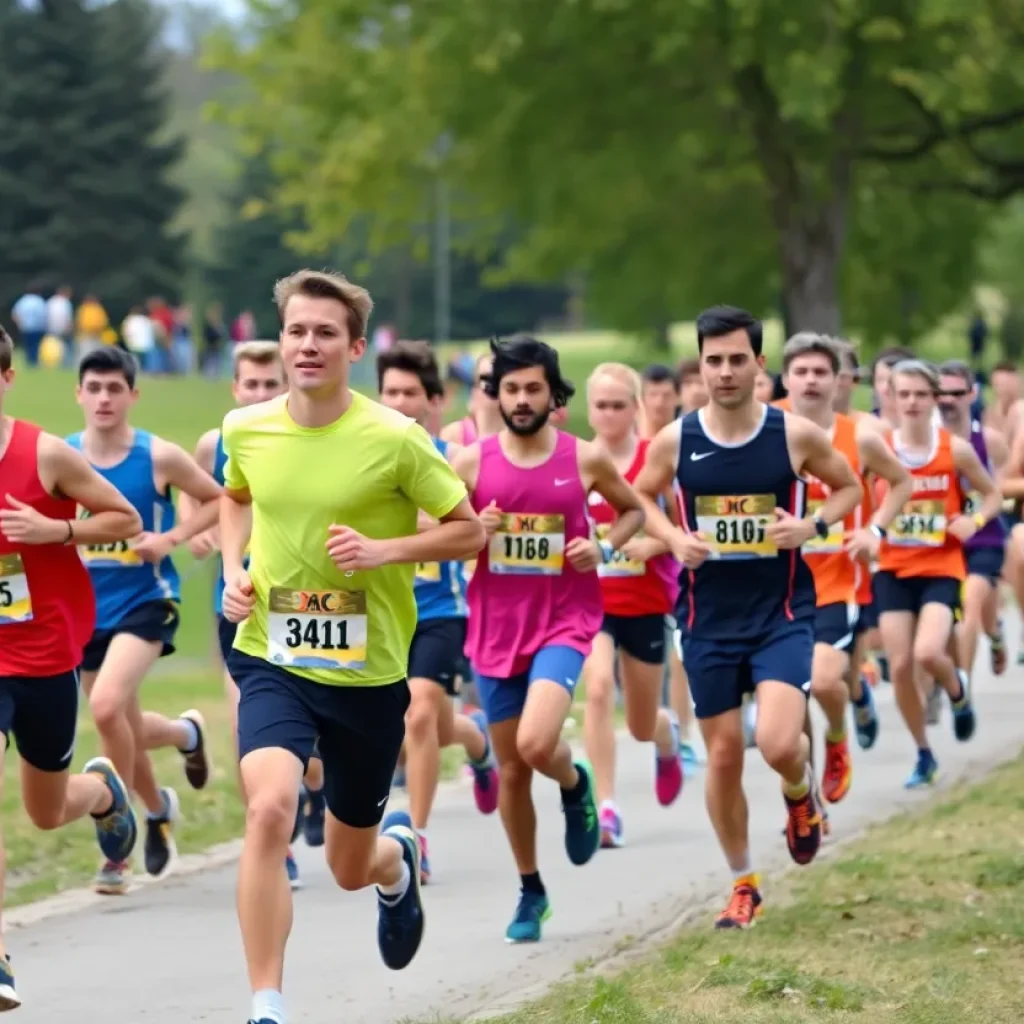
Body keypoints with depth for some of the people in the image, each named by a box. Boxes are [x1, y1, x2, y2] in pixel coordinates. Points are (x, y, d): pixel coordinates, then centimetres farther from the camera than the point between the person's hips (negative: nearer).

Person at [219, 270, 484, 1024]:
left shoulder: (395, 438, -12)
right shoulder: (247, 430, -1)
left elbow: (470, 531, -3)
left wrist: (383, 550, -19)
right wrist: (234, 571, 6)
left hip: (368, 672, -1)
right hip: (272, 659, 1)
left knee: (350, 869, 13)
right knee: (270, 806, -27)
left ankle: (397, 856, 54)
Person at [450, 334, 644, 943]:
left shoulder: (585, 459, -1)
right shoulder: (472, 463, 0)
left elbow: (633, 510, 16)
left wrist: (605, 549, -3)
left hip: (565, 622, -2)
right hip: (496, 626, 2)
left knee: (537, 742, -25)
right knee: (511, 769, 8)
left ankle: (577, 785, 12)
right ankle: (531, 892, 26)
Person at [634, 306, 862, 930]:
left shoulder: (796, 435, -7)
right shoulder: (675, 441, -3)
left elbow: (849, 487, 9)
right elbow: (642, 498, 14)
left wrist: (813, 525, -10)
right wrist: (674, 538, -6)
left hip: (782, 613, -2)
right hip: (708, 616, 2)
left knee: (779, 744, -19)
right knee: (723, 753, 6)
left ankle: (801, 797, 19)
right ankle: (744, 884, 25)